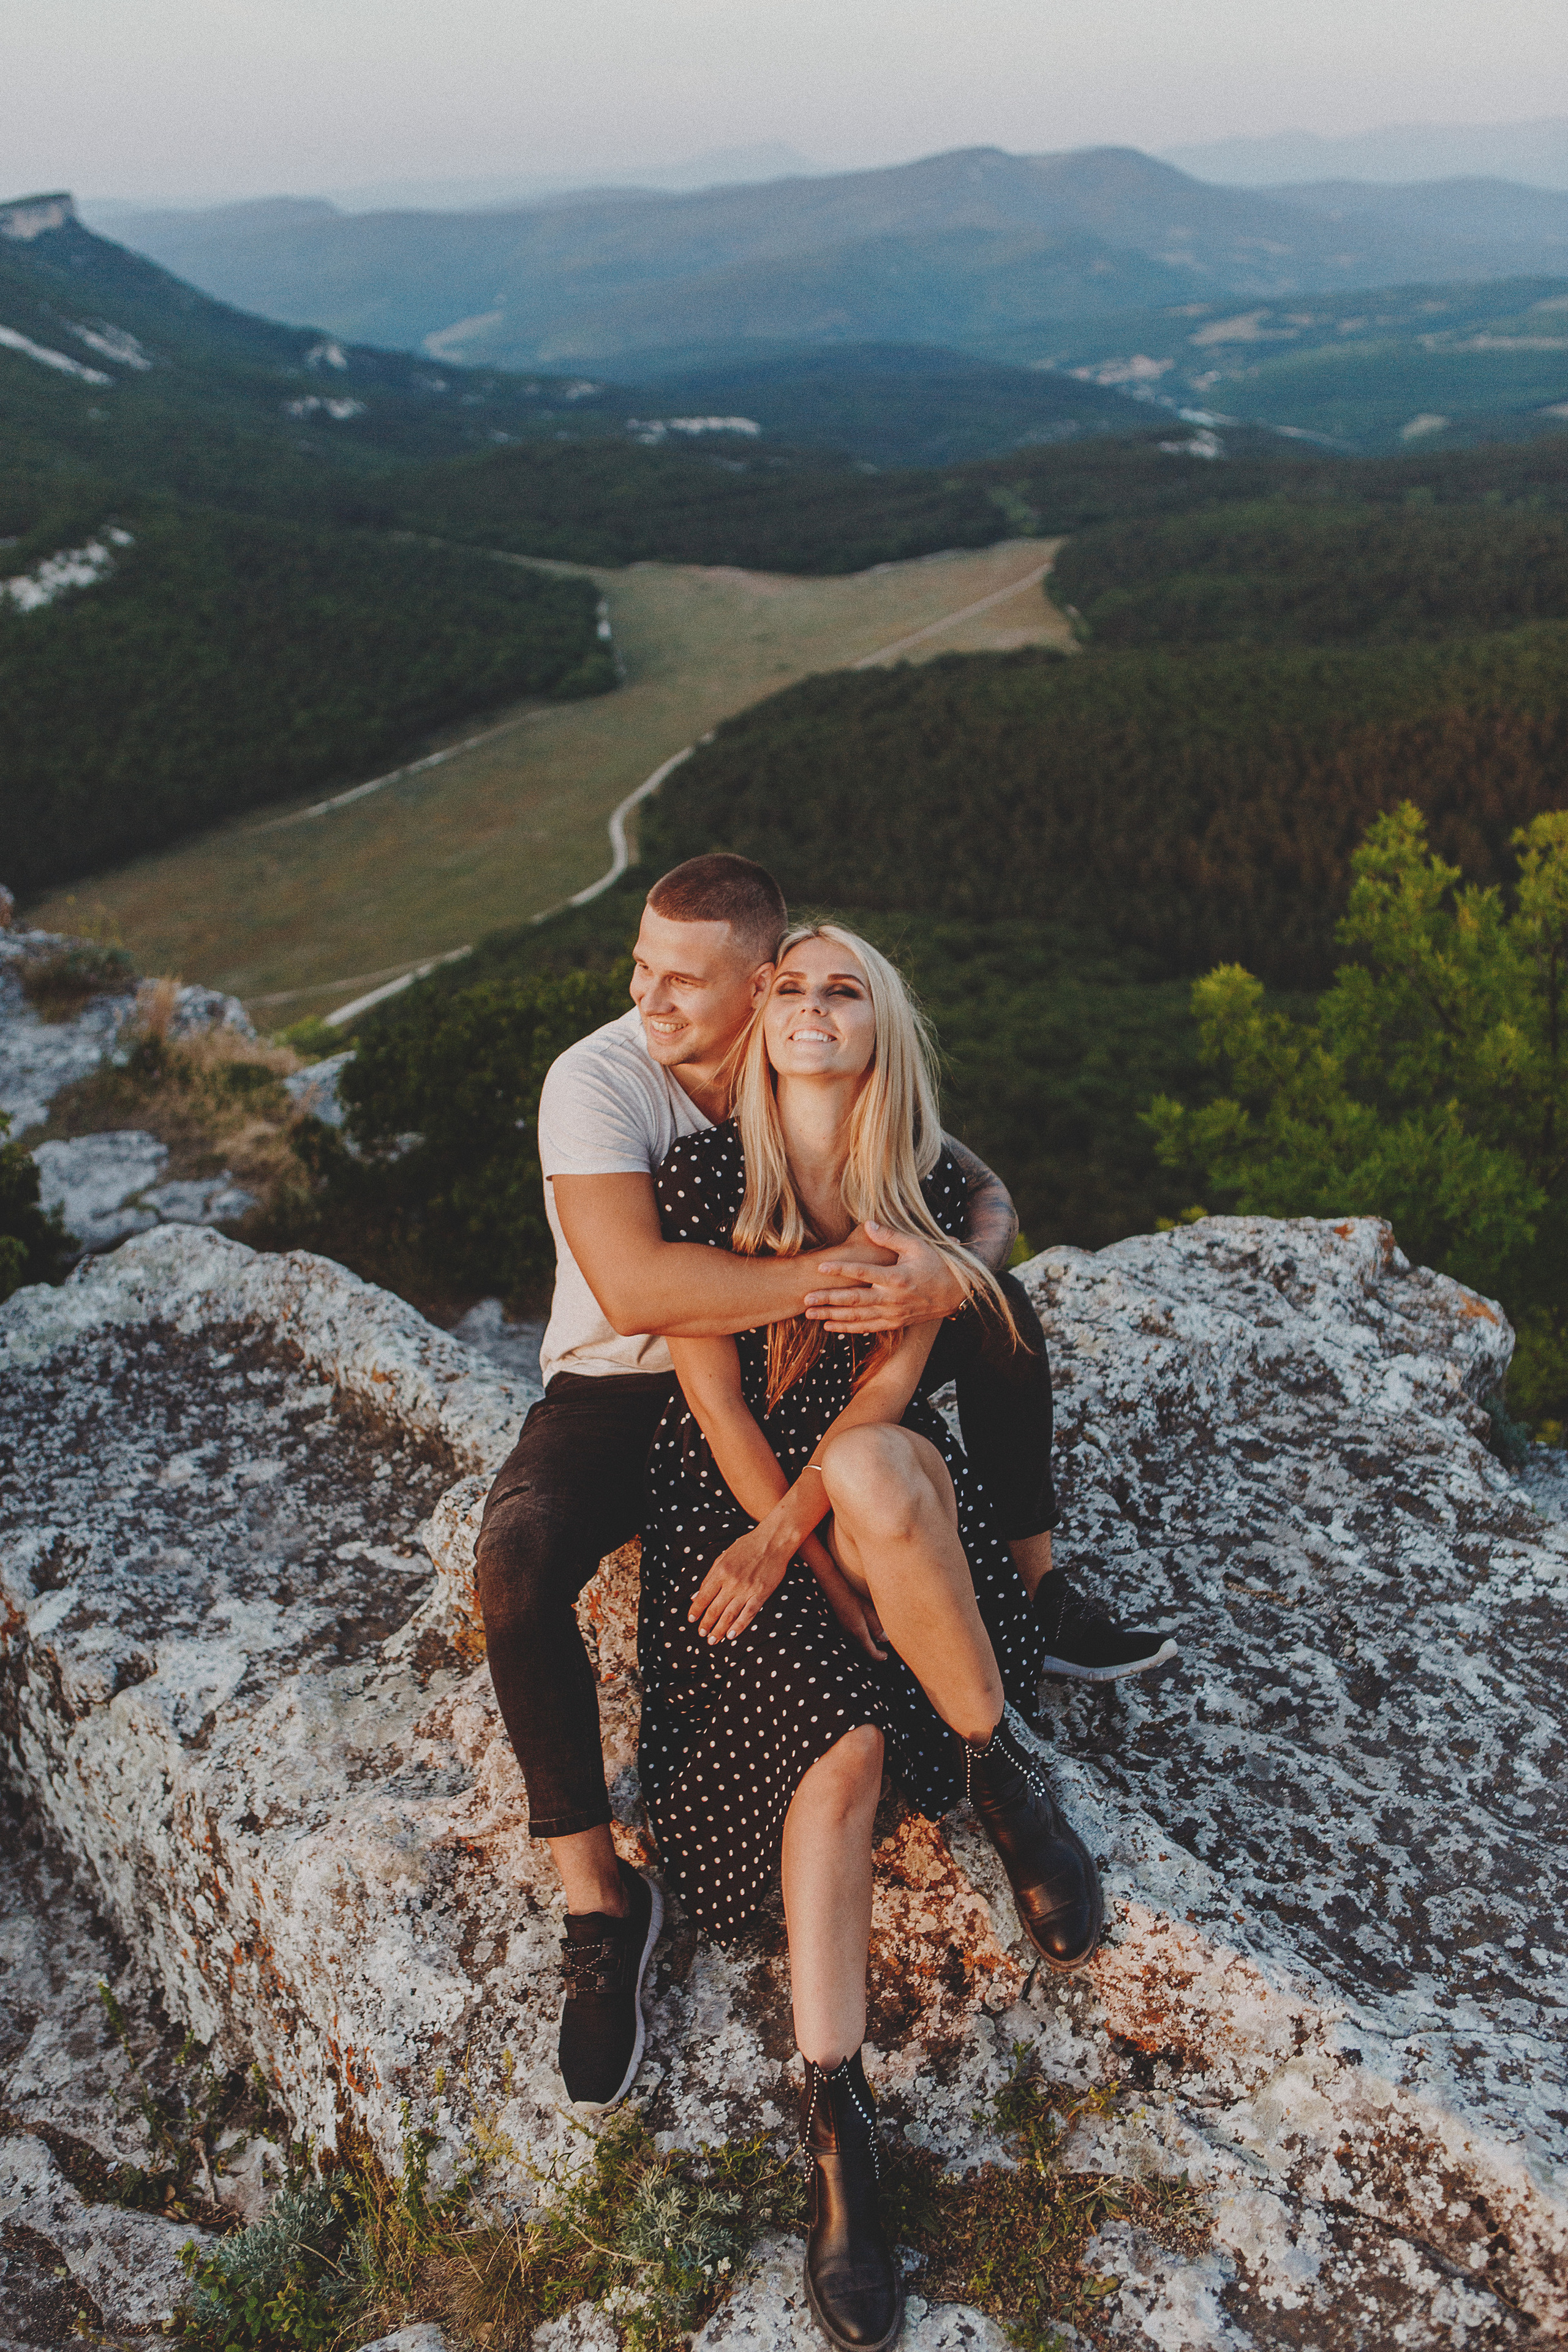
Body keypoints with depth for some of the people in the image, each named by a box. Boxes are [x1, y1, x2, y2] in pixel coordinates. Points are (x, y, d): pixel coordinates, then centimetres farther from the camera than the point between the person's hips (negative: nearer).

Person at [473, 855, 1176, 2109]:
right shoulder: (596, 1082, -25)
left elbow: (986, 1194, -11)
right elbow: (634, 1289, -39)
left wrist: (949, 1274, -35)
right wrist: (832, 1279, -40)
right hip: (622, 1394, -4)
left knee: (1002, 1308, -8)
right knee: (518, 1567, -33)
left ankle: (1034, 1596, 12)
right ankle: (599, 1897, -15)